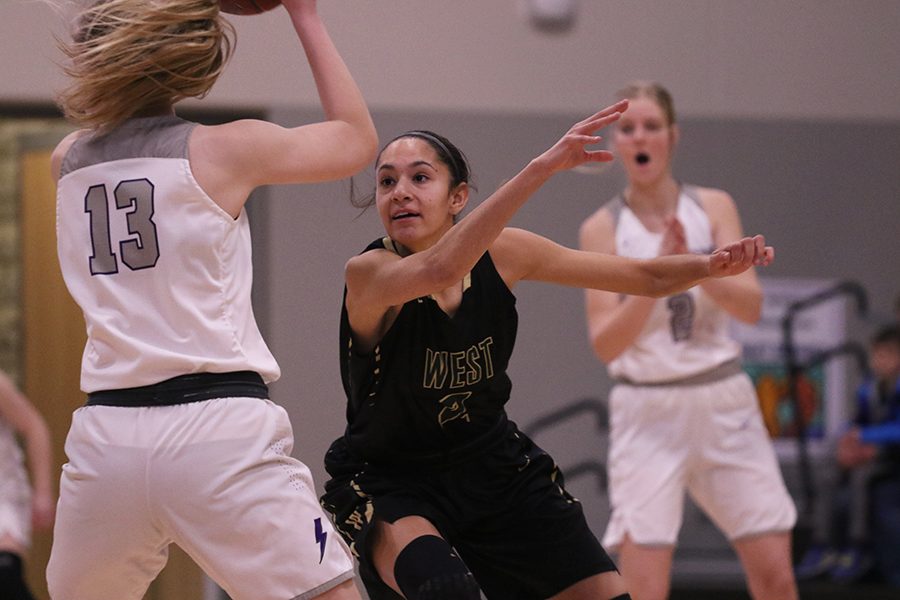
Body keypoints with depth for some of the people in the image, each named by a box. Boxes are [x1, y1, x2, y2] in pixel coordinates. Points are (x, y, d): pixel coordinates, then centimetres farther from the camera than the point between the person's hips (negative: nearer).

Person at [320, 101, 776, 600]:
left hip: (491, 465, 5)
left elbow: (648, 277, -3)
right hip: (390, 484, -5)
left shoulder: (502, 254, -10)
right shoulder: (367, 275, -24)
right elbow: (436, 270, -48)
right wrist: (539, 170, -56)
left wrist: (711, 265, -25)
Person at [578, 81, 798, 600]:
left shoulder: (714, 207, 2)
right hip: (648, 410, -2)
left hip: (724, 403, 2)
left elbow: (751, 305, -9)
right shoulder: (603, 227, -3)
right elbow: (605, 343, -12)